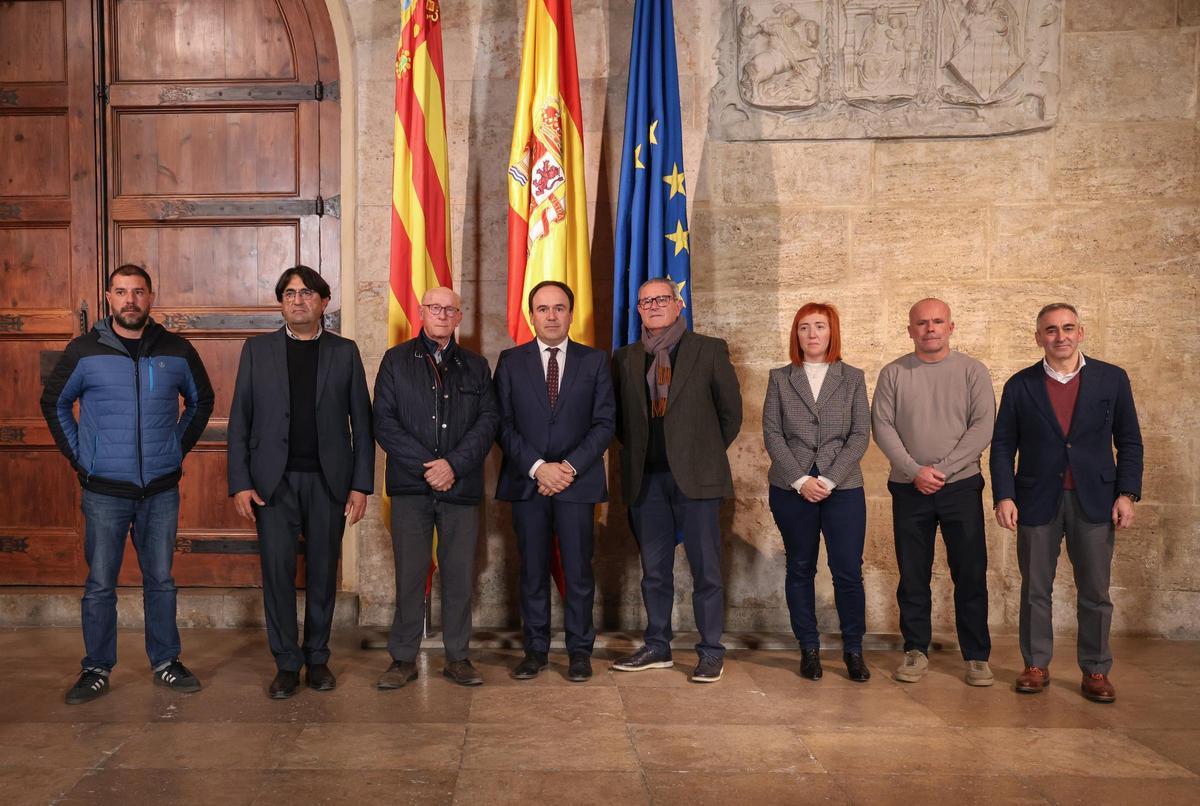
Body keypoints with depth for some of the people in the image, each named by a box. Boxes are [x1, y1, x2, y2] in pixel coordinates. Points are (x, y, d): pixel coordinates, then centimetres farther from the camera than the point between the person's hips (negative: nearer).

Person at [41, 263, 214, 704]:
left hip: (162, 489, 1)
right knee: (100, 584, 6)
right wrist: (76, 455, 3)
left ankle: (165, 662, 23)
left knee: (160, 580, 10)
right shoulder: (84, 350, -2)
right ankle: (96, 669, 19)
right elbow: (54, 403, 10)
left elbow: (201, 400, 16)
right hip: (104, 490, -1)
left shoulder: (176, 350, 2)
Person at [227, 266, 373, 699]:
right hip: (274, 481, 0)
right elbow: (240, 421, 4)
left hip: (328, 480, 0)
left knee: (323, 572, 7)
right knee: (277, 571, 0)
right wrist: (240, 483, -4)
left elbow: (361, 422, 4)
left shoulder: (345, 351, 6)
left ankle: (317, 658, 22)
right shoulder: (257, 350, 6)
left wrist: (361, 484, -3)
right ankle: (286, 664, 13)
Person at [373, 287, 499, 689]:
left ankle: (457, 657, 16)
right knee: (409, 574, 1)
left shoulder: (476, 366, 13)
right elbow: (384, 421, 0)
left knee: (460, 575, 5)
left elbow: (488, 421, 3)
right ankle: (403, 659, 12)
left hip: (461, 486, 1)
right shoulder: (396, 360, 8)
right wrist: (426, 466, -10)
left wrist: (453, 465, -11)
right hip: (411, 486, -1)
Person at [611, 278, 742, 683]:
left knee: (706, 569, 2)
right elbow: (618, 416, 18)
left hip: (695, 477, -3)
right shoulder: (625, 358, 10)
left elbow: (731, 410, 5)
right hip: (645, 479, 3)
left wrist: (708, 453, 7)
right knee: (654, 570, 11)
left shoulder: (709, 350, 1)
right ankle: (657, 647, 23)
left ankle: (711, 653, 12)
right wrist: (638, 452, 11)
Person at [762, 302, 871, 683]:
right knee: (800, 569, 8)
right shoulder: (780, 378, 7)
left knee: (848, 572, -3)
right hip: (792, 489, 1)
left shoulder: (853, 378, 7)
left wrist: (829, 480, -10)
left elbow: (860, 434, 0)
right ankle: (809, 648, 19)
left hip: (842, 488, -1)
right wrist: (801, 480, -10)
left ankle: (853, 650, 13)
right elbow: (771, 433, 0)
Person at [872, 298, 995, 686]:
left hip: (961, 486, -1)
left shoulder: (972, 370, 2)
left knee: (971, 575, 3)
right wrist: (915, 471, -12)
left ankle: (977, 655, 15)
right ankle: (915, 650, 20)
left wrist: (943, 469, -13)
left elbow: (983, 426, -6)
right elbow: (882, 426, -2)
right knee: (913, 576, 8)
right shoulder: (893, 374, 4)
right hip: (909, 489, 1)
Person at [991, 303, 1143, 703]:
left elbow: (1129, 442, 5)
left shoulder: (1112, 379, 4)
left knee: (1095, 592, 5)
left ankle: (1096, 670, 18)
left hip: (1094, 501, 0)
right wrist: (1004, 496, -6)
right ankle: (1036, 666, 18)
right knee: (1035, 590, 7)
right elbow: (1003, 445, 4)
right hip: (1037, 501, 0)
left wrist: (1126, 493, -3)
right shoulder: (1020, 385, 3)